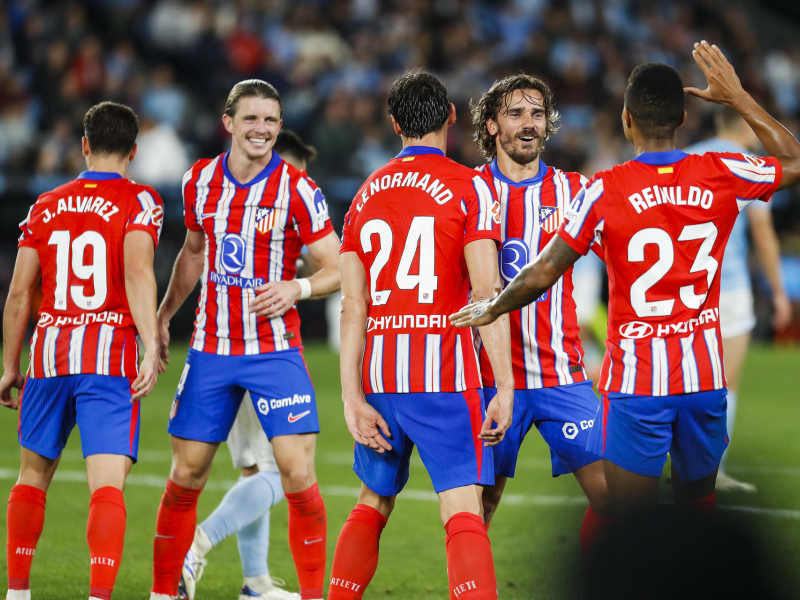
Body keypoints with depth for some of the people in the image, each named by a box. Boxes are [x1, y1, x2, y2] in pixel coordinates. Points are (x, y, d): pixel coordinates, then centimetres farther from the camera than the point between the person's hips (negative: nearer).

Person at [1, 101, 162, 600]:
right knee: (108, 484, -9)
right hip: (110, 358, -4)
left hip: (49, 352, 4)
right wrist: (151, 347, -20)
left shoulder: (46, 206, 12)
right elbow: (137, 272, -16)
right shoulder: (139, 202, 0)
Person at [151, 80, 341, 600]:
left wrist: (297, 289, -26)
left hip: (275, 351, -3)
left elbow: (339, 269, -8)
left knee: (298, 474, -12)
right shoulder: (201, 181, 4)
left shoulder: (297, 190, -9)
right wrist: (164, 315, 20)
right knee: (185, 477, 5)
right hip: (211, 350, 3)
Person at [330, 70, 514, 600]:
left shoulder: (367, 193, 12)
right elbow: (487, 293, -11)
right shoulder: (469, 187, -2)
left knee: (373, 504, 20)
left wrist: (353, 398, 4)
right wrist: (504, 388, -10)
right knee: (464, 515, -10)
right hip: (444, 376, -5)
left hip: (379, 374, 5)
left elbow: (353, 306, 6)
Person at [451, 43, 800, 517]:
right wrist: (738, 97, 19)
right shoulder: (722, 175, -3)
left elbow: (542, 275, -5)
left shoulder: (605, 191, -11)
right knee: (699, 506, 19)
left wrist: (492, 310, 13)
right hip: (706, 376, 3)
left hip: (637, 381, -3)